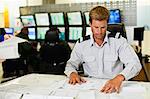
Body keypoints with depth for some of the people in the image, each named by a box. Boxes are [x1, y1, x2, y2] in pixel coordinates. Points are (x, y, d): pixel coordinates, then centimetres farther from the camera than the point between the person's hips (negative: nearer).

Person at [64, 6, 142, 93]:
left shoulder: (119, 41, -4)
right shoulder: (81, 44, 3)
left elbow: (135, 64, -13)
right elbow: (71, 64, 15)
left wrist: (120, 78, -33)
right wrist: (72, 73, -10)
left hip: (114, 88, -1)